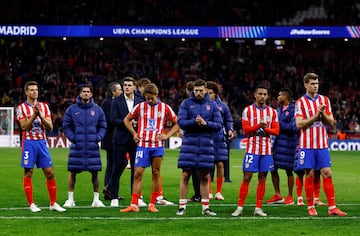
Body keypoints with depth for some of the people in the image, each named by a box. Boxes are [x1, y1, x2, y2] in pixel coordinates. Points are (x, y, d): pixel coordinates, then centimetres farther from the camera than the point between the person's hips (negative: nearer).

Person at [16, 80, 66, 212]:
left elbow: (50, 127, 2)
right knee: (28, 173, -1)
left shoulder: (44, 106, 9)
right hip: (29, 143, -3)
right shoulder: (21, 108, -1)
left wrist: (41, 116, -13)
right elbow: (24, 126, -12)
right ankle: (31, 204, 6)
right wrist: (34, 114, -20)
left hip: (42, 142, 3)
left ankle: (53, 204, 7)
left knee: (50, 173, 1)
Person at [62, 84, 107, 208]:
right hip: (77, 147, -1)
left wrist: (98, 137, -3)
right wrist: (72, 137, -7)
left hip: (93, 147, 1)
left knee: (95, 173, 2)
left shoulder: (97, 110, 9)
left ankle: (96, 199, 12)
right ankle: (70, 199, 9)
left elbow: (103, 127, 13)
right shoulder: (72, 109, 5)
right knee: (72, 172, 0)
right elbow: (66, 126, 7)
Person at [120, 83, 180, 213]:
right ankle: (134, 205, -6)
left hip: (158, 146, 1)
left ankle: (152, 204, 12)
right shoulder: (140, 107, 4)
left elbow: (177, 123, 9)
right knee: (138, 173, -7)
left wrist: (167, 135, -3)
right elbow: (126, 120, 16)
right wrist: (134, 133, 4)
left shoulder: (165, 108, 3)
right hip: (143, 145, 0)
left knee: (156, 174, 4)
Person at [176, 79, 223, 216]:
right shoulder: (186, 103, 3)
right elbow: (181, 122, -5)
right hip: (189, 142, -2)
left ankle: (205, 207, 13)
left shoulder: (212, 105, 8)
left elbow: (219, 125, 3)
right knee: (185, 175, -2)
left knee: (205, 177, 7)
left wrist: (206, 123, -14)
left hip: (206, 143, 2)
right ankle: (182, 206, 3)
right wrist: (194, 121, -21)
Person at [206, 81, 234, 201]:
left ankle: (218, 192, 10)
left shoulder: (222, 106, 7)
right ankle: (208, 192, 12)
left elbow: (228, 120, 17)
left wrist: (229, 130, 1)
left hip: (219, 140, 1)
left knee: (220, 164, -1)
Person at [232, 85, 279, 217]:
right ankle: (240, 207, -1)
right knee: (246, 178, -4)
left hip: (266, 150, 3)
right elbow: (245, 129, -7)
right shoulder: (248, 110, 2)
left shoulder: (272, 112, 8)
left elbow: (276, 131, 3)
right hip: (252, 149, -2)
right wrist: (259, 125, -21)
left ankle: (258, 208, 9)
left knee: (262, 179, 4)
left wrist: (266, 128, -16)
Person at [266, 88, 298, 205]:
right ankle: (277, 195, 19)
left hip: (288, 143, -8)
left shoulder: (293, 109, -12)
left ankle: (290, 196, 13)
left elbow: (294, 127, -17)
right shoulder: (279, 109, 13)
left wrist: (280, 125, -15)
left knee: (288, 170, 2)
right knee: (273, 168, 7)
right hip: (278, 141, 8)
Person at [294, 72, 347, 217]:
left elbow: (331, 123, 6)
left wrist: (323, 114, -12)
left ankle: (332, 207, -2)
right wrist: (316, 115, -17)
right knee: (310, 175, 0)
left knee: (327, 174, -2)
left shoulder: (325, 100, 8)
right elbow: (299, 124, -11)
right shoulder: (300, 102, -2)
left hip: (322, 145, 3)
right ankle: (310, 207, 9)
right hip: (307, 144, -3)